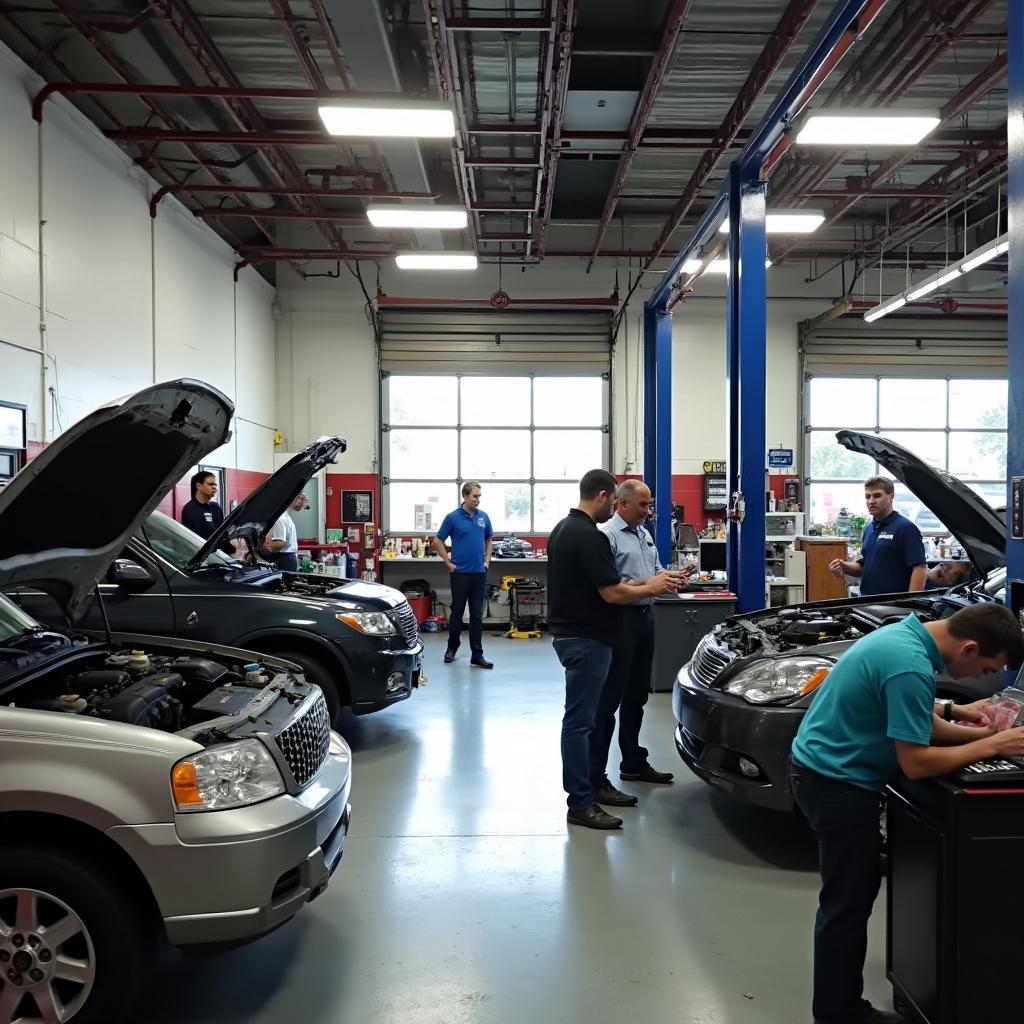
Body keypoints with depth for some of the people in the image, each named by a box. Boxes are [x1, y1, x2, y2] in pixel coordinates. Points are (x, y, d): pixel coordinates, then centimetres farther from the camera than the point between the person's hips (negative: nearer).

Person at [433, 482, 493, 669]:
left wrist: (487, 561, 7)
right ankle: (452, 648, 25)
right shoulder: (453, 518, -6)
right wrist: (449, 563, -4)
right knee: (457, 612, 7)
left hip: (479, 573, 3)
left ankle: (477, 655, 6)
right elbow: (438, 541, -1)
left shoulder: (483, 517, 6)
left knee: (477, 615, 4)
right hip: (460, 573, -3)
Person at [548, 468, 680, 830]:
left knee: (578, 716, 18)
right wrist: (651, 588, -5)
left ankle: (578, 789, 28)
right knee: (580, 719, -4)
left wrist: (640, 584, 16)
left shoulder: (563, 528, 12)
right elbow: (612, 593, -22)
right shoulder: (590, 536, -20)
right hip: (586, 639, -10)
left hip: (568, 633, 10)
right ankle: (581, 804, 5)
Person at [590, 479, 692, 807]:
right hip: (620, 620, -9)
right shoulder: (607, 534, -14)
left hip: (645, 617, 9)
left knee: (636, 697, 18)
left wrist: (672, 577, 2)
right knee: (608, 700, -6)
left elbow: (655, 569, 23)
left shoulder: (645, 534, 16)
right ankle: (596, 780, -1)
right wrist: (646, 585, -22)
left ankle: (633, 763, 32)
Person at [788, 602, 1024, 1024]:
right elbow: (916, 762, -22)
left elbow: (923, 724, 16)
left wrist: (984, 732, 4)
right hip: (836, 782, -10)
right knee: (846, 905, 3)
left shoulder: (906, 636, 5)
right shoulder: (911, 666, -26)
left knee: (856, 889, 19)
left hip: (825, 770, 10)